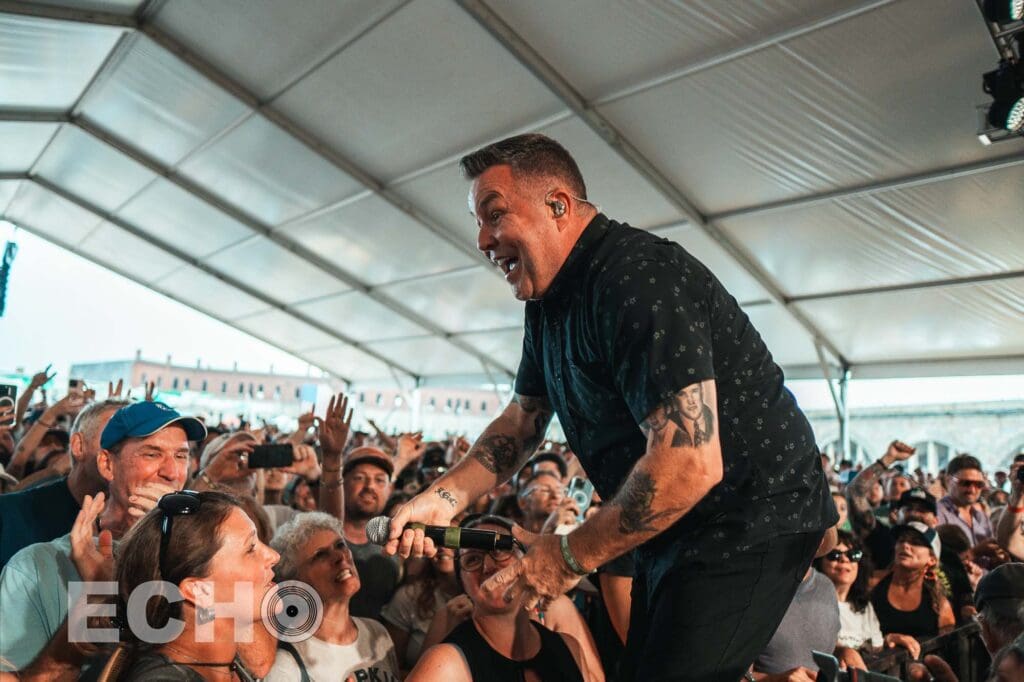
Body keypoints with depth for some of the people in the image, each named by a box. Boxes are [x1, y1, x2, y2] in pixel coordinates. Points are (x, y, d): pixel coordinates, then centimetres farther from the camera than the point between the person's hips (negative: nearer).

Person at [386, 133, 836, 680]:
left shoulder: (639, 279, -27)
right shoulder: (549, 302, 4)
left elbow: (689, 464, -33)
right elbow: (520, 423, 10)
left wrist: (572, 556, -21)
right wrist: (442, 498, -7)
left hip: (752, 519, -9)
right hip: (671, 530, 10)